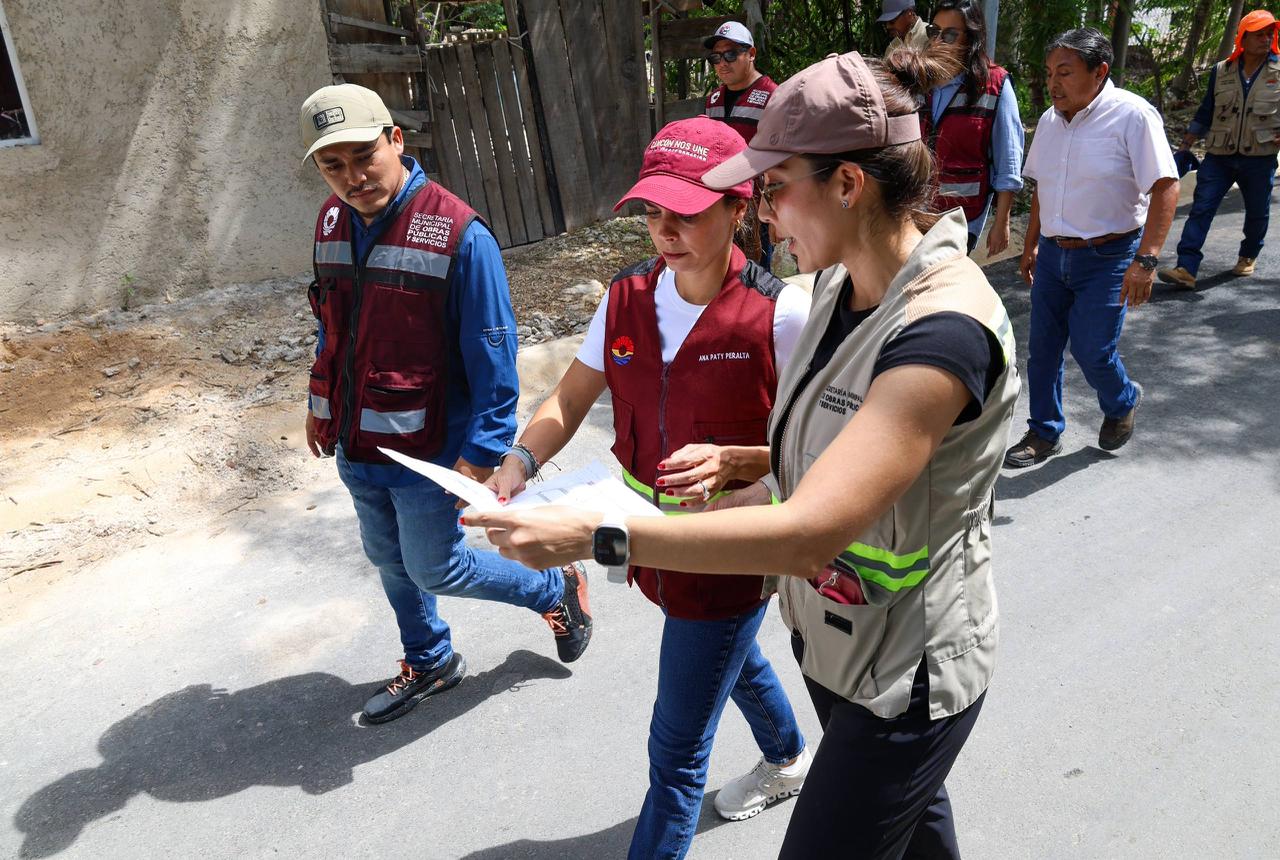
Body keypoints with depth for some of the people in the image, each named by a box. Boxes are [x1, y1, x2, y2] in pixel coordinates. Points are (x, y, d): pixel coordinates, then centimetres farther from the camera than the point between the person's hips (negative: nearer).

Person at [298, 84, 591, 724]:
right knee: (388, 560, 20)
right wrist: (321, 402, 18)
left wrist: (481, 450, -21)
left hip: (426, 445, -7)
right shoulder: (332, 221, 1)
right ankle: (428, 663, 45)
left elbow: (492, 353, -19)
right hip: (355, 442, 7)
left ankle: (557, 589, 29)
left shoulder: (457, 233, -20)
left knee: (435, 569, 5)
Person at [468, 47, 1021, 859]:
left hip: (907, 677, -8)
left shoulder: (946, 329, -32)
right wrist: (729, 501, -4)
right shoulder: (841, 284, -4)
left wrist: (598, 534, -34)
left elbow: (808, 532, -37)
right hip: (832, 633, 8)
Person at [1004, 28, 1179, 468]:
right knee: (1041, 348, 7)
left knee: (1092, 351, -5)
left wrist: (1146, 260, -24)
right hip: (1054, 253, 6)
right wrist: (1030, 245, 19)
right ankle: (1044, 433, 22)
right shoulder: (1050, 120, 6)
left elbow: (1166, 188, -17)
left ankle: (1123, 403, 29)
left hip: (1108, 257, -6)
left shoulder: (1132, 115, -14)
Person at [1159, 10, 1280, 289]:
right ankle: (1186, 269, -18)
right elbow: (1205, 114, 11)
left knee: (1257, 212, 13)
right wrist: (1185, 147, 8)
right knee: (1201, 208, -12)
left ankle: (1249, 256, 37)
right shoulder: (1221, 72, 5)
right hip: (1219, 156, 0)